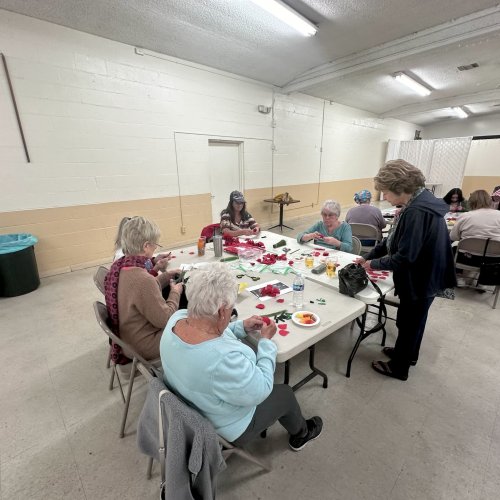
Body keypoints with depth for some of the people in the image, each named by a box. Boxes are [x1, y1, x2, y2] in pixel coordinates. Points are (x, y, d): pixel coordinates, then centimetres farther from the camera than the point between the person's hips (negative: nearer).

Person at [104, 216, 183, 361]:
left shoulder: (118, 266, -9)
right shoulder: (142, 279, -37)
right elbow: (165, 320, -25)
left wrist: (165, 276, 3)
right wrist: (175, 293, -12)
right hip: (145, 346, -8)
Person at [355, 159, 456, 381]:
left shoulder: (417, 211, -30)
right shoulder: (419, 202, 3)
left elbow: (404, 257, -30)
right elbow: (395, 239, 8)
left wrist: (374, 264, -15)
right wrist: (368, 257, 5)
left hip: (420, 280, -9)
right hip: (425, 276, 9)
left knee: (408, 323, 10)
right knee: (413, 321, 26)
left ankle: (399, 367, 31)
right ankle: (407, 353, 48)